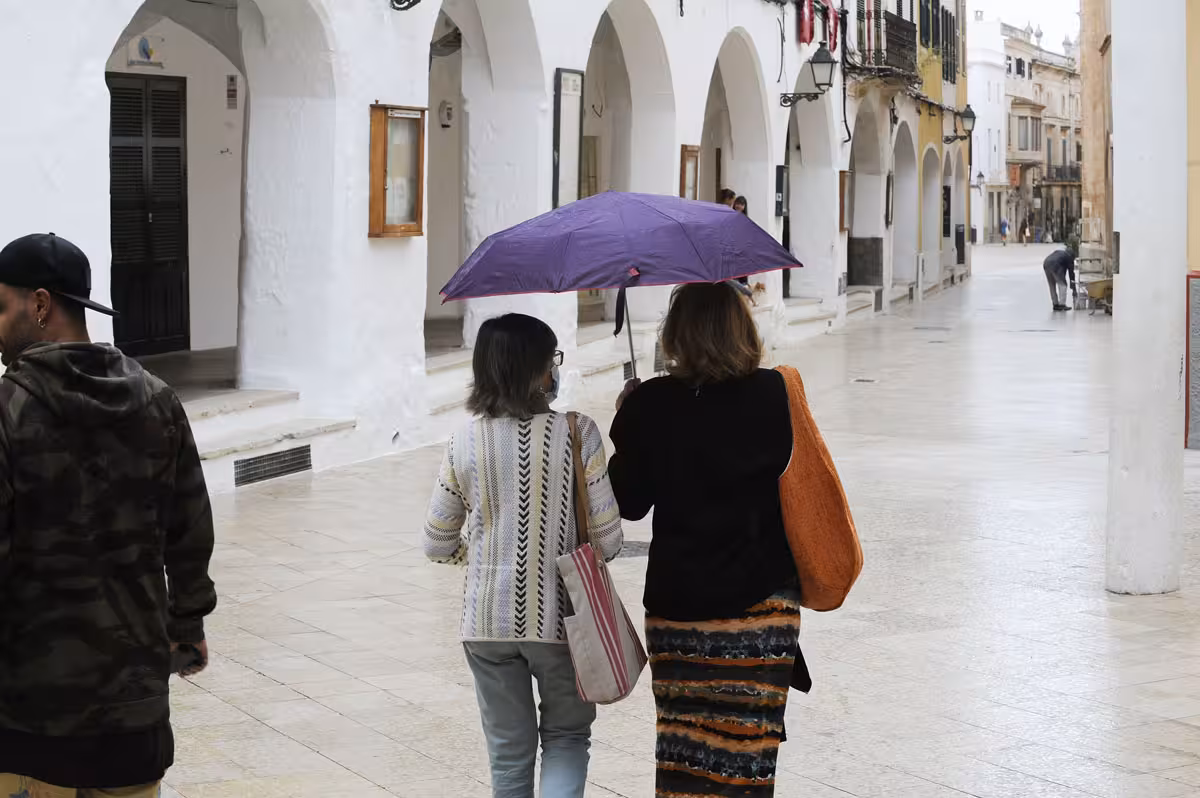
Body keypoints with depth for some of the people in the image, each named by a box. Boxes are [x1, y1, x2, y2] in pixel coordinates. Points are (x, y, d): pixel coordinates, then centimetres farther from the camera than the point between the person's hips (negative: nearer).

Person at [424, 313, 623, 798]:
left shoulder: (464, 444, -4)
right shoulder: (577, 434, -12)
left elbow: (439, 546, 4)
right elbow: (608, 540, -10)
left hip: (488, 620, 2)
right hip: (559, 616, -2)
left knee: (508, 756, 15)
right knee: (566, 737, 17)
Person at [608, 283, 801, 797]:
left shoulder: (650, 406, -9)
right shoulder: (775, 396, -8)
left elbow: (629, 503, -1)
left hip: (677, 600, 0)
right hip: (761, 599, 0)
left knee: (682, 735, 10)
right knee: (747, 736, 5)